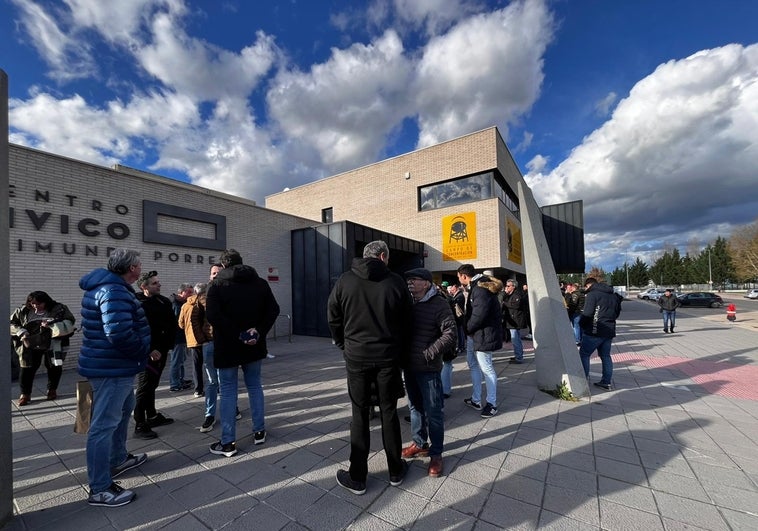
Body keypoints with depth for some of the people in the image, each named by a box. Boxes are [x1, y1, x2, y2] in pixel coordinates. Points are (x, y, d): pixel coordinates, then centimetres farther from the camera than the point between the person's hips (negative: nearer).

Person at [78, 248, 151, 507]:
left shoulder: (112, 287, 11)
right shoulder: (114, 291, -24)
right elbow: (119, 333, -34)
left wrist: (142, 351, 13)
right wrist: (144, 350, -16)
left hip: (117, 366, 11)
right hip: (112, 368, -11)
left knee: (123, 411, 26)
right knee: (105, 424, -1)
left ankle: (118, 459, 43)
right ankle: (100, 489, 11)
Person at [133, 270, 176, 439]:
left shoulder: (164, 301, 8)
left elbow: (172, 324, 11)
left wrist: (169, 345, 5)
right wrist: (149, 350, -19)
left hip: (161, 351, 7)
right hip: (148, 353, -7)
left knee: (152, 385, 19)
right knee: (144, 387, -1)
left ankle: (152, 416, 32)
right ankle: (140, 426, 9)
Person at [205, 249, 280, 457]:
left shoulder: (217, 284, -7)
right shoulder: (260, 283, 3)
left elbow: (212, 315, -20)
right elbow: (273, 310, -5)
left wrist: (236, 334, -17)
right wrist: (259, 332, -10)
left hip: (227, 347, -3)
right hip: (254, 345, 3)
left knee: (228, 392, 7)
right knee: (255, 386, 16)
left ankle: (228, 442, 15)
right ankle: (259, 431, 25)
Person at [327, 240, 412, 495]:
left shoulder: (344, 280, -5)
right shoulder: (396, 281, -7)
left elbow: (333, 319, 1)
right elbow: (407, 321, -1)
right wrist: (399, 352, 11)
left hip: (356, 357, 0)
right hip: (389, 357, 0)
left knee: (360, 415, 12)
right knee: (389, 412, 15)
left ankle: (357, 478, 23)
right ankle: (395, 471, 32)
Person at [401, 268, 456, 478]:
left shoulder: (439, 304, -13)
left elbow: (450, 334, -19)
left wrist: (429, 353, -20)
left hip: (429, 369, -6)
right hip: (410, 366, 6)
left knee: (433, 412, 6)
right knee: (415, 407, 20)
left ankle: (436, 453, 24)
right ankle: (419, 444, 38)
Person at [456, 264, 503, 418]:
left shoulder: (481, 289, -22)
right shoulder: (475, 287, 11)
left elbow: (479, 315, -27)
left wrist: (467, 328, -13)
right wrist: (467, 328, 4)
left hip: (483, 334, -11)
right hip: (473, 334, 11)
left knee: (486, 368, 1)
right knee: (473, 365, 18)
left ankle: (492, 404, 16)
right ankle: (476, 400, 31)